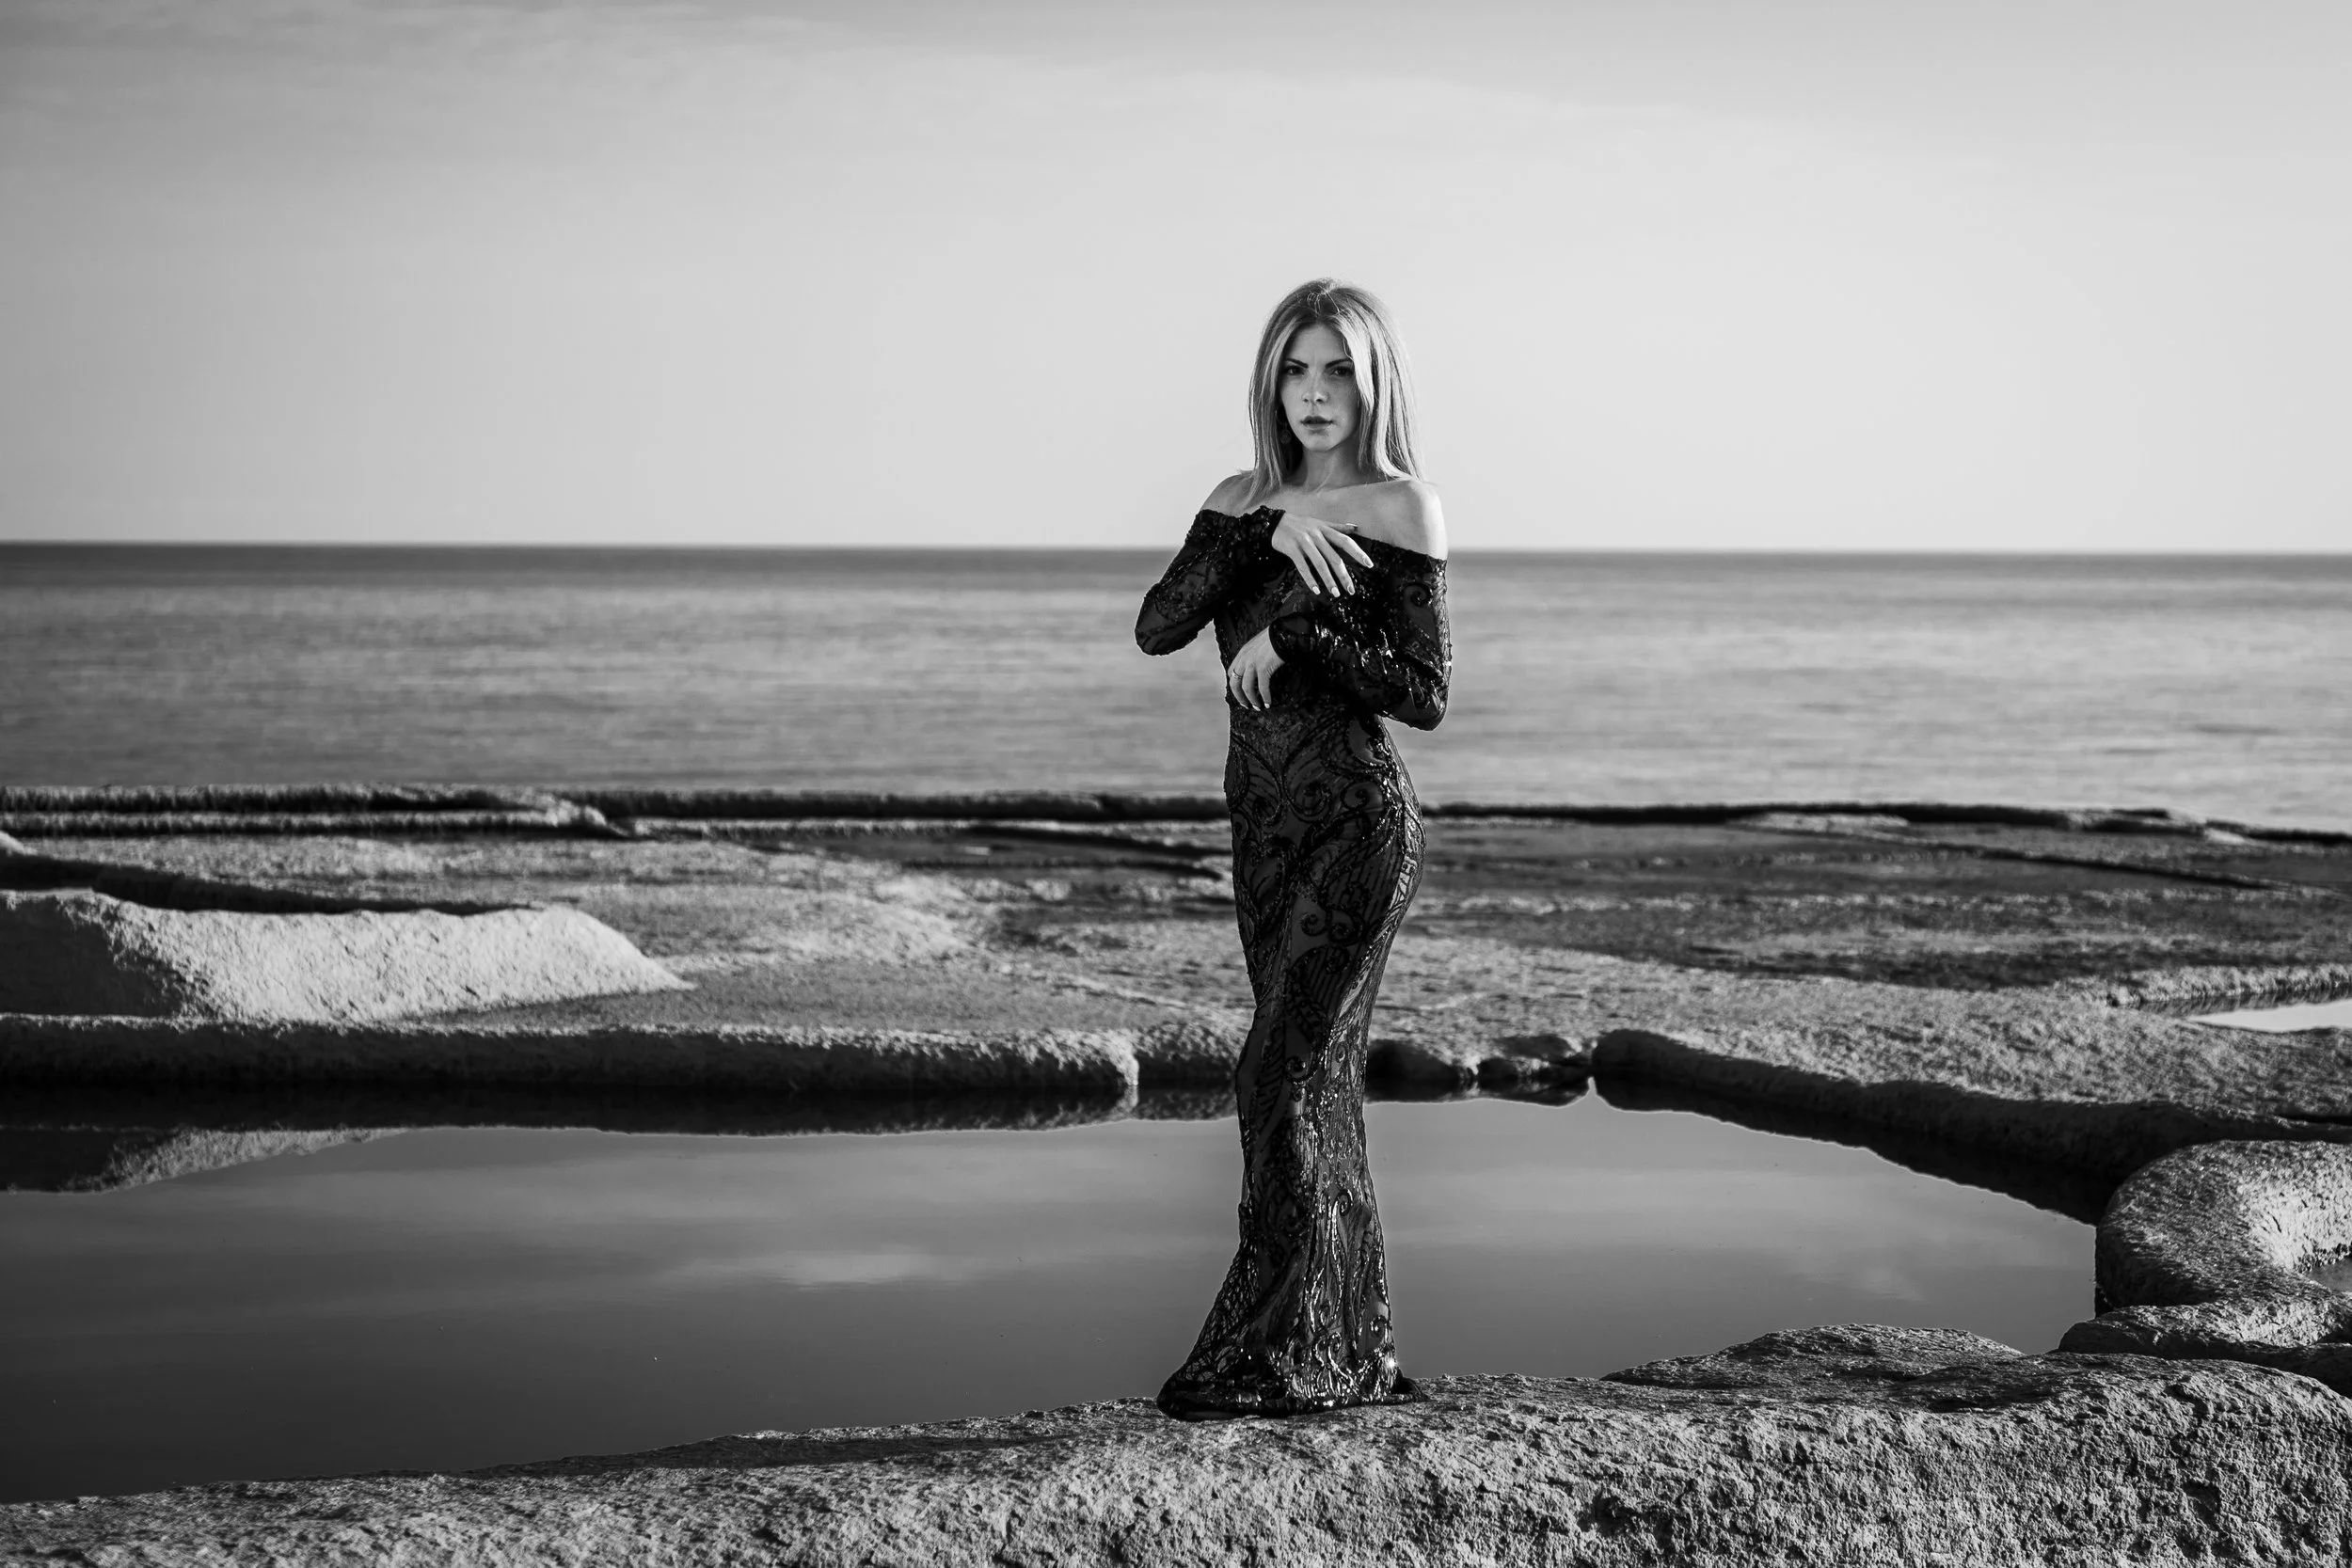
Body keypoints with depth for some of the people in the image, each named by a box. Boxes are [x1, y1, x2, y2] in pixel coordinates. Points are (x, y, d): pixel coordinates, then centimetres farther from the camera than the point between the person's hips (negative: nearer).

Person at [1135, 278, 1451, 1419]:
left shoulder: (1399, 508, -6)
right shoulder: (1243, 502, 11)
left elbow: (1424, 696, -10)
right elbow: (1156, 629, -5)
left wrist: (1296, 635, -18)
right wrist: (1270, 536, -14)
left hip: (1358, 822, -7)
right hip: (1265, 822, 7)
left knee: (1284, 1076, -12)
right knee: (1319, 1082, 11)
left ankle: (1274, 1358, -7)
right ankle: (1359, 1357, 18)